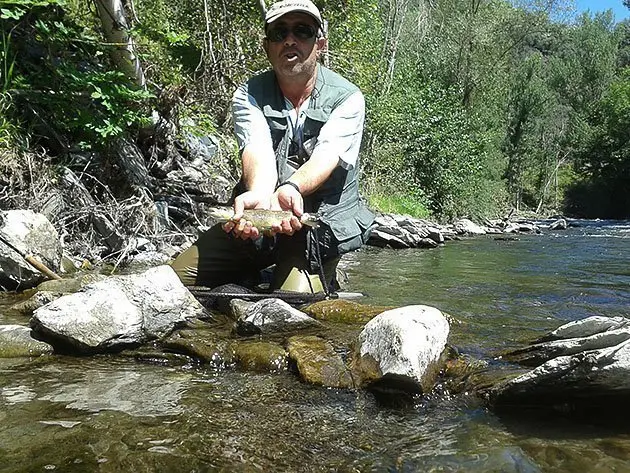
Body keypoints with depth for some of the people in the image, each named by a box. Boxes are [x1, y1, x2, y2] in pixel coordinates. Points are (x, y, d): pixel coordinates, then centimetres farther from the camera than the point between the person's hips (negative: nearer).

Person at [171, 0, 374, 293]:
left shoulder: (347, 98, -7)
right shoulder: (249, 95, -2)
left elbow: (325, 157, -23)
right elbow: (258, 151, -21)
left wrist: (291, 189, -46)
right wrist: (259, 195, -44)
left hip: (325, 222, -2)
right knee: (174, 279, -6)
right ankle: (250, 281, 19)